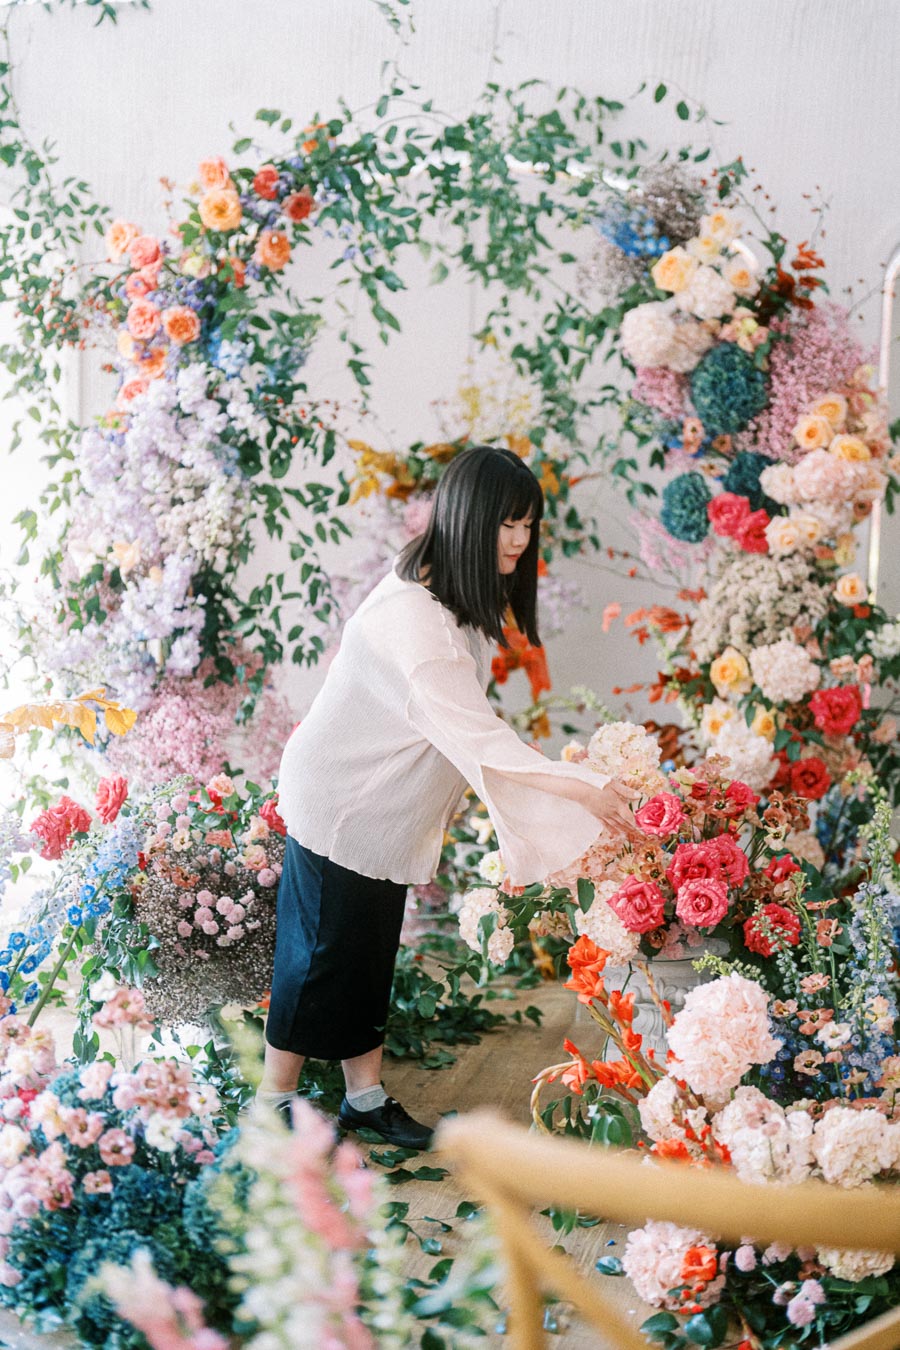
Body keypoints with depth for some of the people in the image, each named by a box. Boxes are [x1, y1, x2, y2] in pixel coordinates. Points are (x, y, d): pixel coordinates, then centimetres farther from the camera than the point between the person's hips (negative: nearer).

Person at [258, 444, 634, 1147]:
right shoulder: (411, 615, -30)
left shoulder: (460, 596, 2)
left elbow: (467, 722, 9)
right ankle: (277, 1096, 21)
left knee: (371, 953, 15)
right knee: (325, 949, 4)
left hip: (388, 806, 9)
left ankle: (366, 1096, 27)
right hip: (341, 803, -9)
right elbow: (473, 734, -32)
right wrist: (582, 789, -33)